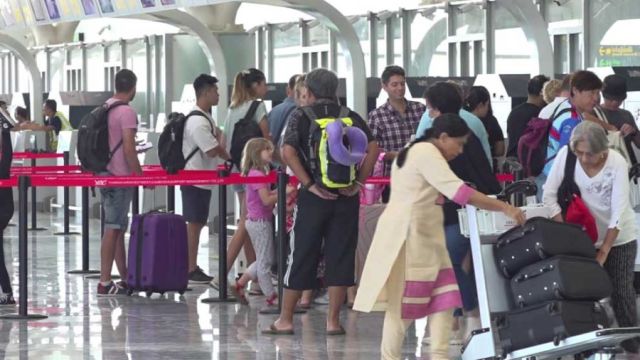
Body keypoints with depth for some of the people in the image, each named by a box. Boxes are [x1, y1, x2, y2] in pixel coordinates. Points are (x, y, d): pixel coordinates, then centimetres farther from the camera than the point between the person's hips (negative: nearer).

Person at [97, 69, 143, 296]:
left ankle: (125, 279, 20)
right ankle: (105, 283, -8)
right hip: (120, 176, -9)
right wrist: (141, 175, -12)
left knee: (118, 227, 14)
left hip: (104, 173, 9)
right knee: (113, 229, -7)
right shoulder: (127, 112, -14)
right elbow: (129, 149, -19)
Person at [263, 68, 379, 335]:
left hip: (315, 196, -2)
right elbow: (373, 148, -3)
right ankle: (333, 321, 5)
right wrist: (358, 181, -1)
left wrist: (310, 185, -10)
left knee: (302, 255, 6)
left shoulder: (301, 116, 0)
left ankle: (285, 319, 11)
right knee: (340, 256, 6)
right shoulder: (350, 117, 7)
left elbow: (288, 152, -13)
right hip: (346, 195, 2)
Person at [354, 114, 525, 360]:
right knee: (404, 302, -5)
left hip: (424, 238, 10)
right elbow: (459, 192, -23)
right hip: (407, 237, -10)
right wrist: (504, 208, -22)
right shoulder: (427, 153, -14)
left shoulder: (417, 151, 20)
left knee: (443, 299, 1)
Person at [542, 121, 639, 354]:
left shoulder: (616, 163, -24)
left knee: (620, 291, -3)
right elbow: (549, 195, -13)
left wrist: (603, 253, -25)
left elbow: (619, 212, -24)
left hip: (619, 237, -2)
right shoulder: (566, 154, -19)